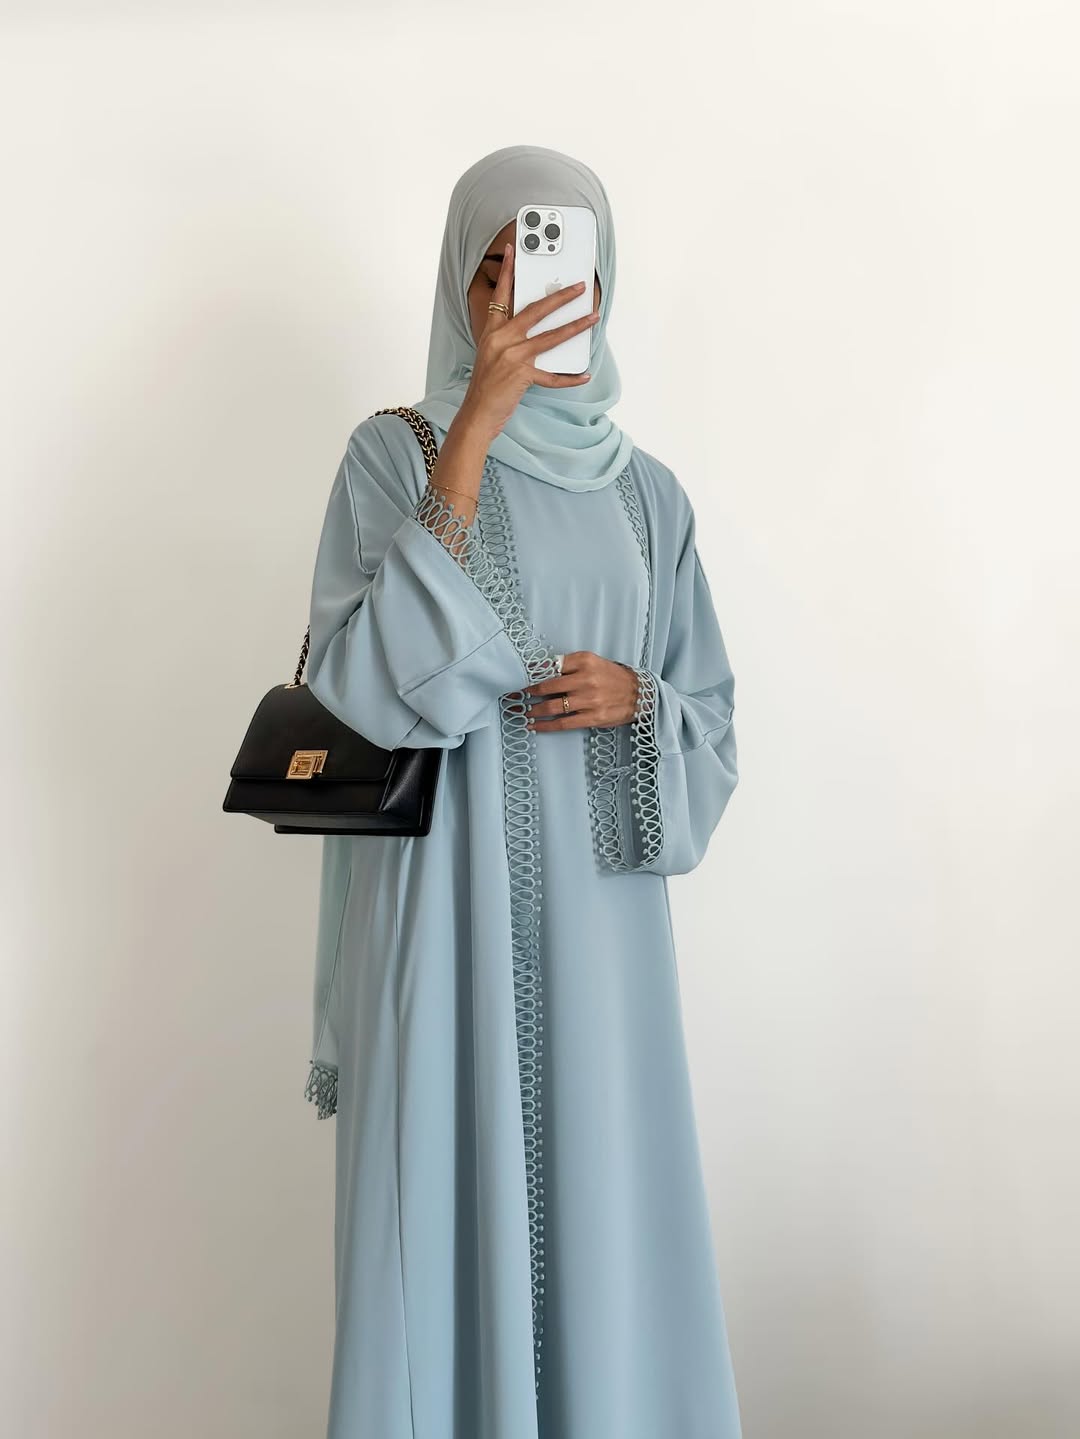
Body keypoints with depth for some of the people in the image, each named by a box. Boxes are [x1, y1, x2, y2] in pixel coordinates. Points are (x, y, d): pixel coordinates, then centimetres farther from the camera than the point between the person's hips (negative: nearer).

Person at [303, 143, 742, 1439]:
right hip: (446, 909, -3)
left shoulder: (644, 492, 10)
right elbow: (369, 682, -16)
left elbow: (713, 723, 13)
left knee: (602, 1209, 9)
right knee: (448, 1210, 4)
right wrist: (474, 433, -19)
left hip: (598, 912, 3)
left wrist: (636, 702, -10)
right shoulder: (396, 453, 0)